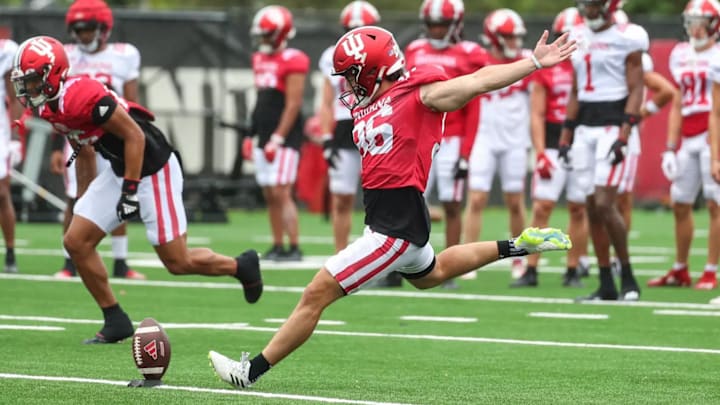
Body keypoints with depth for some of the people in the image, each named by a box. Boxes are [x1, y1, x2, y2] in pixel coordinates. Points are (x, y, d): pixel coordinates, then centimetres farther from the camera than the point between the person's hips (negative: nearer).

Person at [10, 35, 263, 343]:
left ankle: (240, 266, 24)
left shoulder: (82, 96, -27)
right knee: (76, 242, 0)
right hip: (119, 170, 9)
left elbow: (135, 135, -23)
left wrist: (130, 191, -21)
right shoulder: (49, 107, 2)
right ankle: (115, 321, 9)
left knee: (178, 262, -3)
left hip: (153, 169, -9)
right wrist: (84, 199, 21)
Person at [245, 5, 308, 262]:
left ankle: (294, 248, -10)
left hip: (284, 137, -8)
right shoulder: (261, 60, 14)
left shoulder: (292, 62, -12)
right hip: (265, 138, 8)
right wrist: (251, 135, 16)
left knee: (281, 193, -12)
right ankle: (277, 247, 13)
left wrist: (278, 138, -18)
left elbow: (293, 104, -15)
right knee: (269, 195, 8)